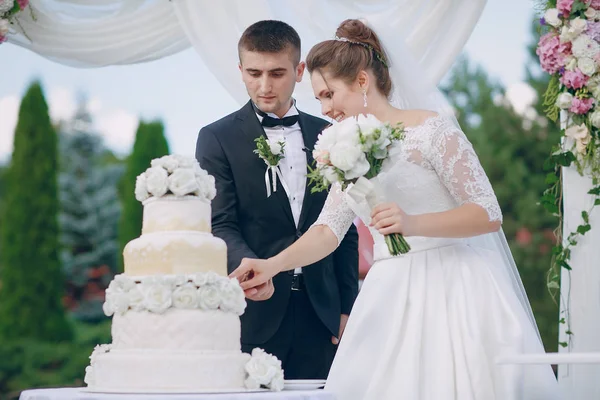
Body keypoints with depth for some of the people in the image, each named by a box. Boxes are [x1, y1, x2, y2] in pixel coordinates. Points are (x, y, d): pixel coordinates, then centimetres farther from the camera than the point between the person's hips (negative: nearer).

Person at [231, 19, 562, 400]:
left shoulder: (432, 129, -6)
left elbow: (489, 214, -9)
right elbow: (328, 230, 9)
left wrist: (413, 223, -22)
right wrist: (272, 265, -7)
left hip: (450, 290, -6)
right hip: (390, 300, 6)